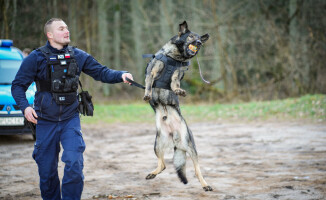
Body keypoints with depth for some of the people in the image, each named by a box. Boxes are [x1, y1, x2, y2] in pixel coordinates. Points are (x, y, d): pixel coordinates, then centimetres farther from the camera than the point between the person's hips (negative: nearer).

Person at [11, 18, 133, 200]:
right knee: (47, 170, 6)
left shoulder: (78, 56, 4)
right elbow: (18, 86, -2)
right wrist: (25, 106, -19)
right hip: (46, 121, -1)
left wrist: (121, 75, -11)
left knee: (74, 164, -14)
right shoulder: (36, 58, -4)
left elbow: (101, 72, 7)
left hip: (71, 119, 1)